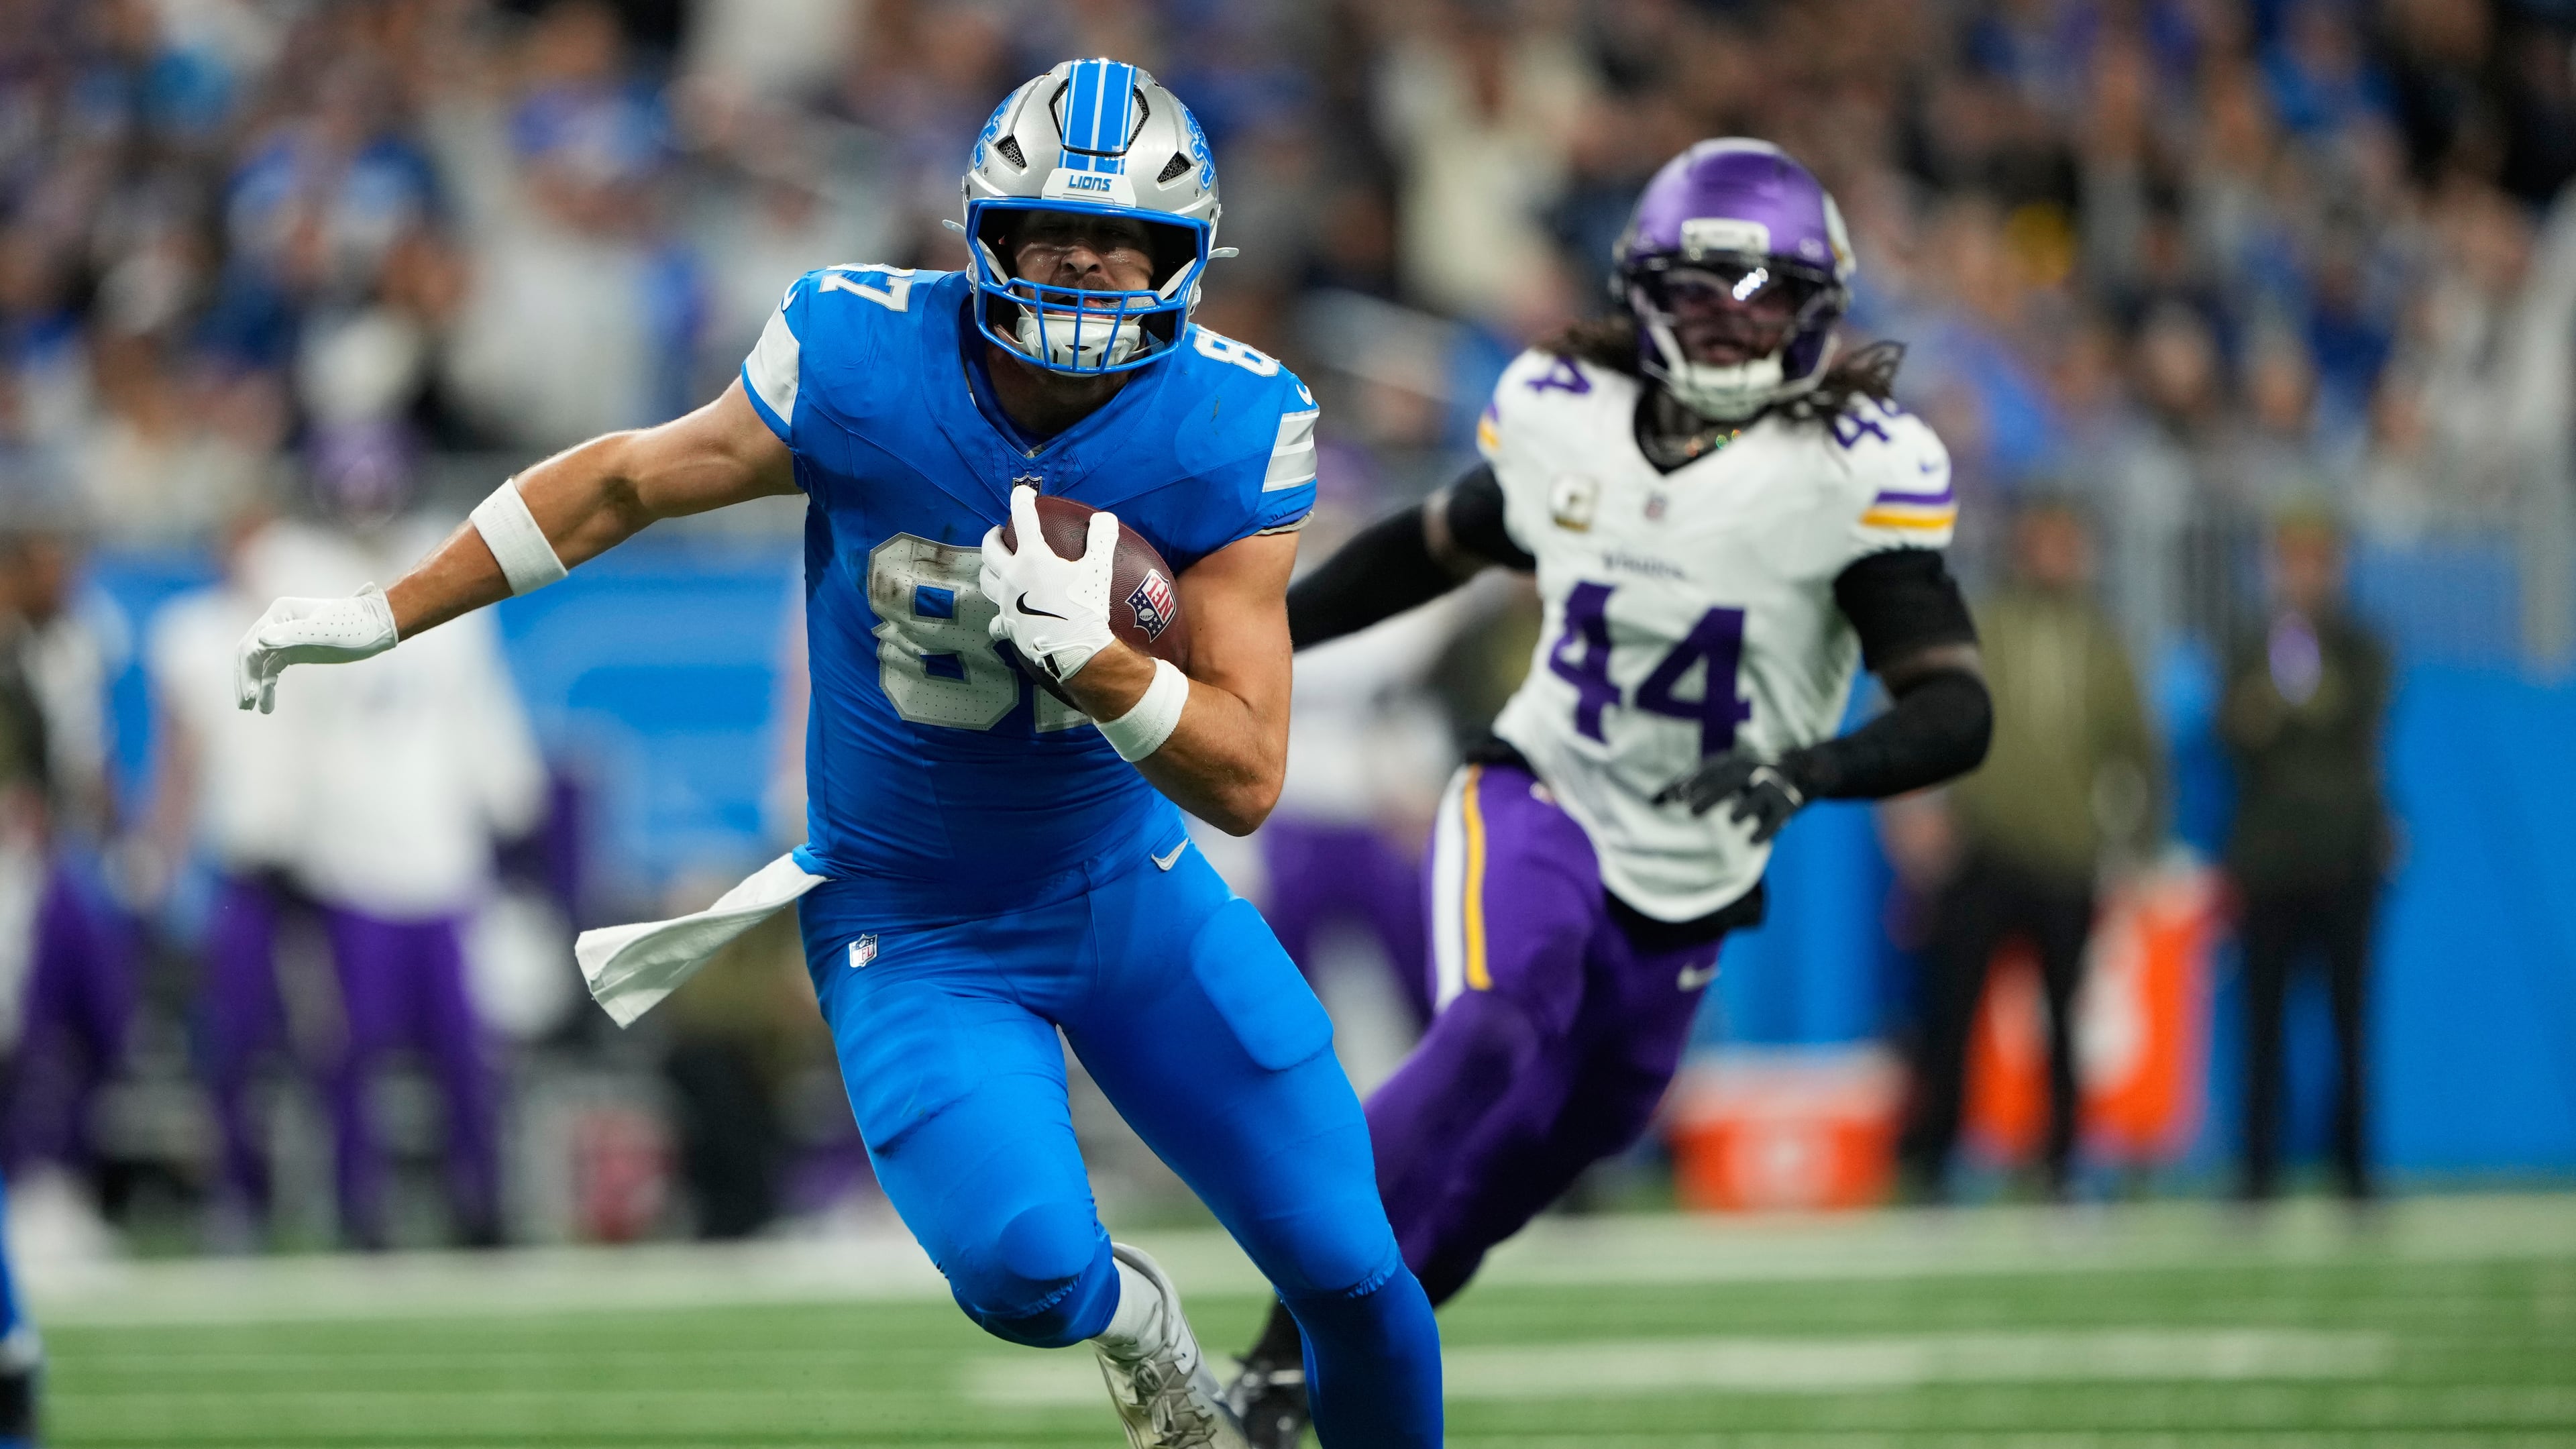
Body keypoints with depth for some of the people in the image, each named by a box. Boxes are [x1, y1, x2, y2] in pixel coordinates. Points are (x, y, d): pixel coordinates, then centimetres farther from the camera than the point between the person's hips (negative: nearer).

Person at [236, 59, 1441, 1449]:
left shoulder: (1225, 432, -18)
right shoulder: (861, 362, -21)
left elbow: (1246, 781, -18)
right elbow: (625, 480, -3)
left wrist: (1090, 654, -36)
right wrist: (381, 614, 4)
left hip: (1132, 888, 2)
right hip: (913, 921, -2)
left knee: (1349, 1272, 0)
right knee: (1024, 1268, -24)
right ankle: (1134, 1331, 13)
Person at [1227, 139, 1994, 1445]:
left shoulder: (1856, 473, -15)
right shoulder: (1563, 418, -5)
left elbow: (1953, 711, -20)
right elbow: (1439, 543, 16)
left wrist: (1811, 769, -39)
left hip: (1689, 883, 1)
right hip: (1539, 806, -1)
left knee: (1543, 1151, 9)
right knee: (1494, 1035, -29)